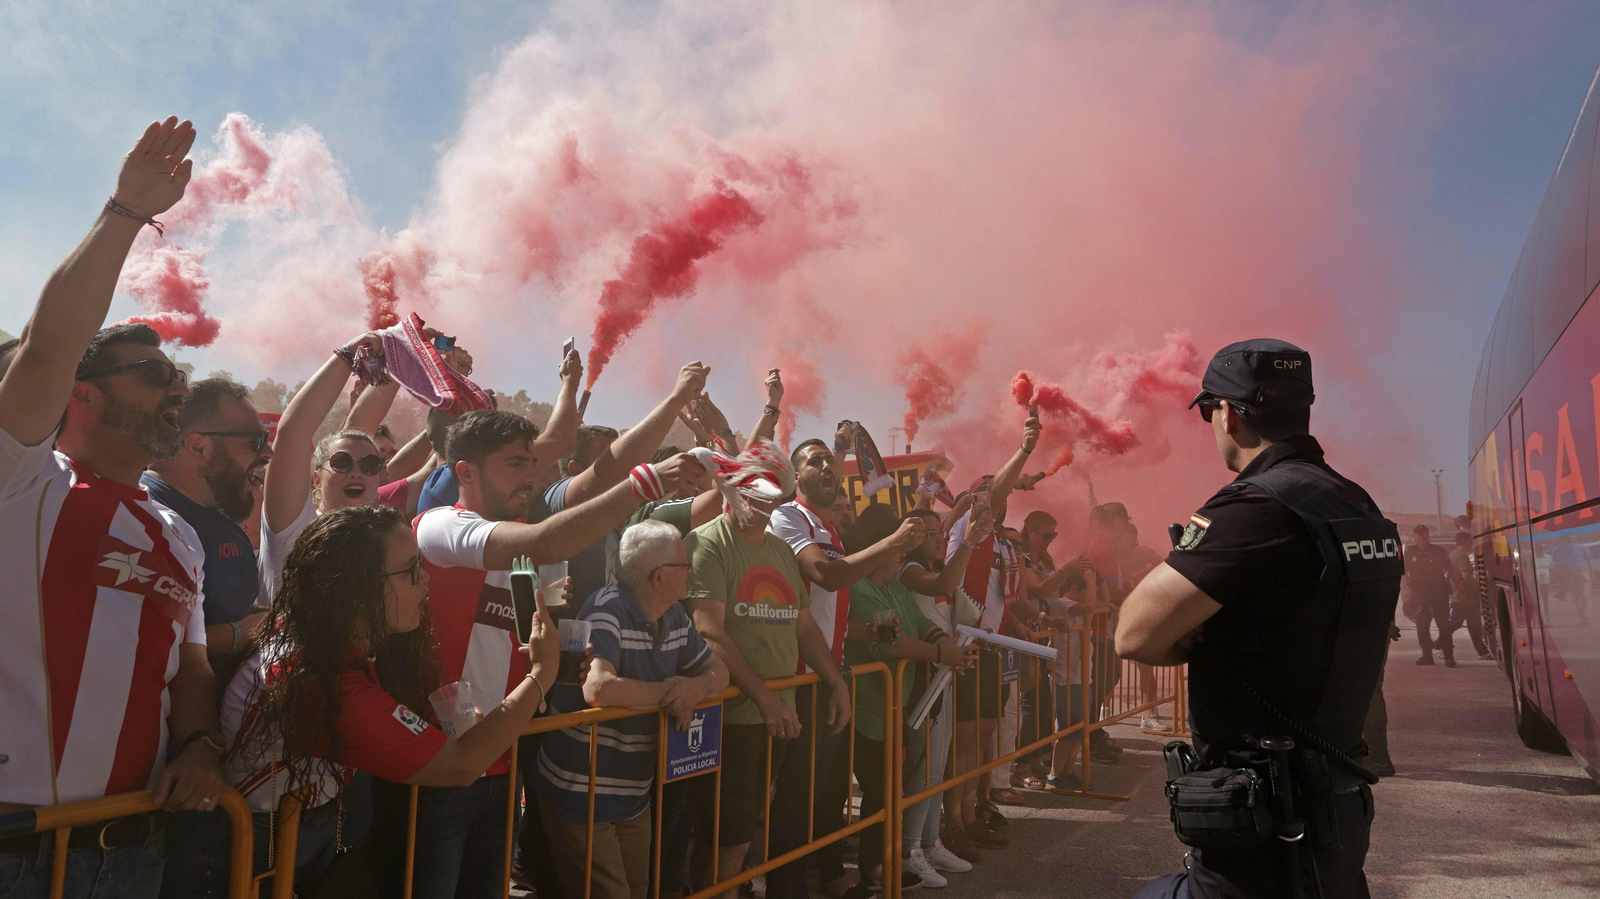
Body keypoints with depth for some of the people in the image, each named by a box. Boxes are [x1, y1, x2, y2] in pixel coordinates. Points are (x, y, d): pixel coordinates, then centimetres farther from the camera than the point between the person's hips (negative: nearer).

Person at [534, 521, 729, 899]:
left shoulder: (675, 617, 4)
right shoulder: (608, 609, -21)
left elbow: (718, 669, 12)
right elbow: (598, 688, -35)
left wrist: (697, 687, -13)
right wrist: (669, 692, -20)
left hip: (635, 794, 8)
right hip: (582, 796, -8)